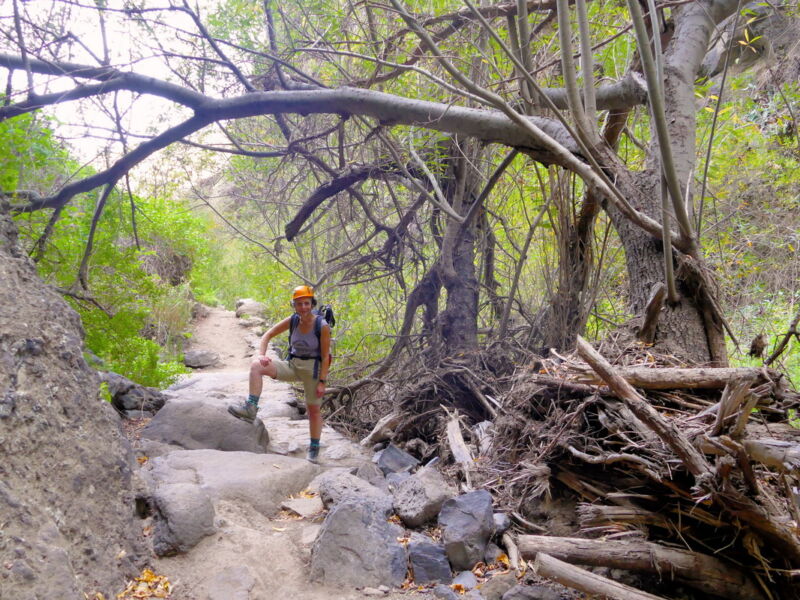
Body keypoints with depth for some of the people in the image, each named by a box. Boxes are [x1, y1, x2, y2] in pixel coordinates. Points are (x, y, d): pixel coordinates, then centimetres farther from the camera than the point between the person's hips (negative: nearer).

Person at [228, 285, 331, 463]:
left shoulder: (322, 326, -17)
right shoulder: (292, 320, -7)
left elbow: (325, 356, -14)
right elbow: (267, 335, 1)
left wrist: (322, 382, -16)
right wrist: (261, 354, -16)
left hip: (313, 368, -4)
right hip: (292, 365, 4)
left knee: (314, 409, 6)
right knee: (257, 365, -17)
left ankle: (314, 449, 25)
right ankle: (250, 409, -20)